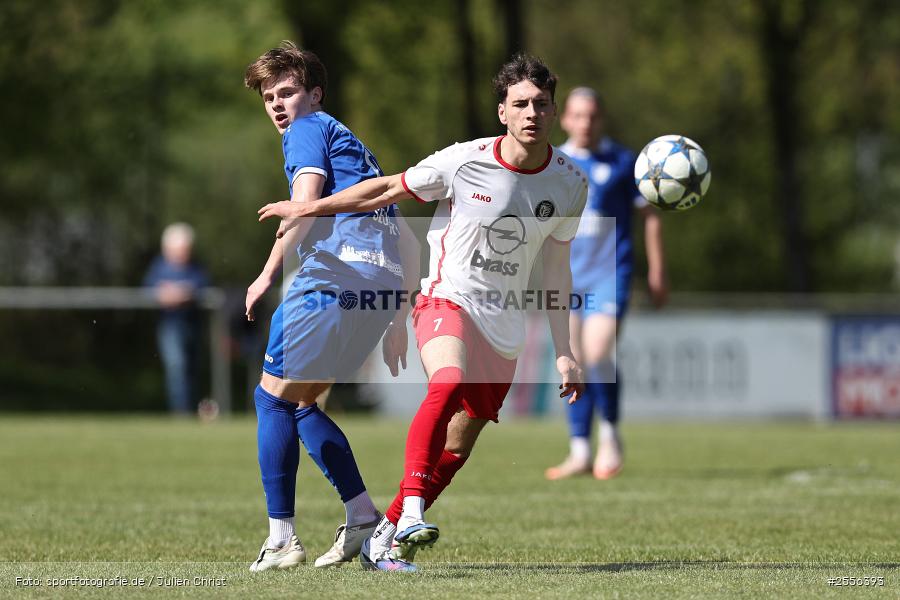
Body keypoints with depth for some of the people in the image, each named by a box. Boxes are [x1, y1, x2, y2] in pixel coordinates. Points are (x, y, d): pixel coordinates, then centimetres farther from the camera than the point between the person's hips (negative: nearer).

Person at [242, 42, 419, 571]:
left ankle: (282, 538, -7)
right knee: (300, 403, 18)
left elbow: (305, 204, -12)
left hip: (333, 278, -9)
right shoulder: (354, 145, 31)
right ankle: (363, 517, 9)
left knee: (274, 396, -1)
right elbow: (402, 235, 30)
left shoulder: (309, 129, 6)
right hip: (382, 281, 9)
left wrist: (268, 275, -13)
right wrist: (397, 317, 29)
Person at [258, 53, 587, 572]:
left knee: (456, 449, 3)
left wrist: (565, 353, 9)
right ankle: (411, 513, -36)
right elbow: (390, 189, 2)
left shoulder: (570, 183, -1)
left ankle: (385, 538, 18)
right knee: (450, 382, -35)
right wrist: (309, 209, 8)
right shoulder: (463, 163, -14)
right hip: (449, 300, -4)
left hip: (505, 328, 4)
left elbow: (557, 269, 10)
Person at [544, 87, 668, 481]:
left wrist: (656, 271, 2)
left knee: (597, 354, -18)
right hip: (567, 277, 4)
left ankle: (609, 435, 3)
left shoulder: (623, 162, 0)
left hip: (609, 274, -4)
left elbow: (649, 215, 5)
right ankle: (579, 452, 10)